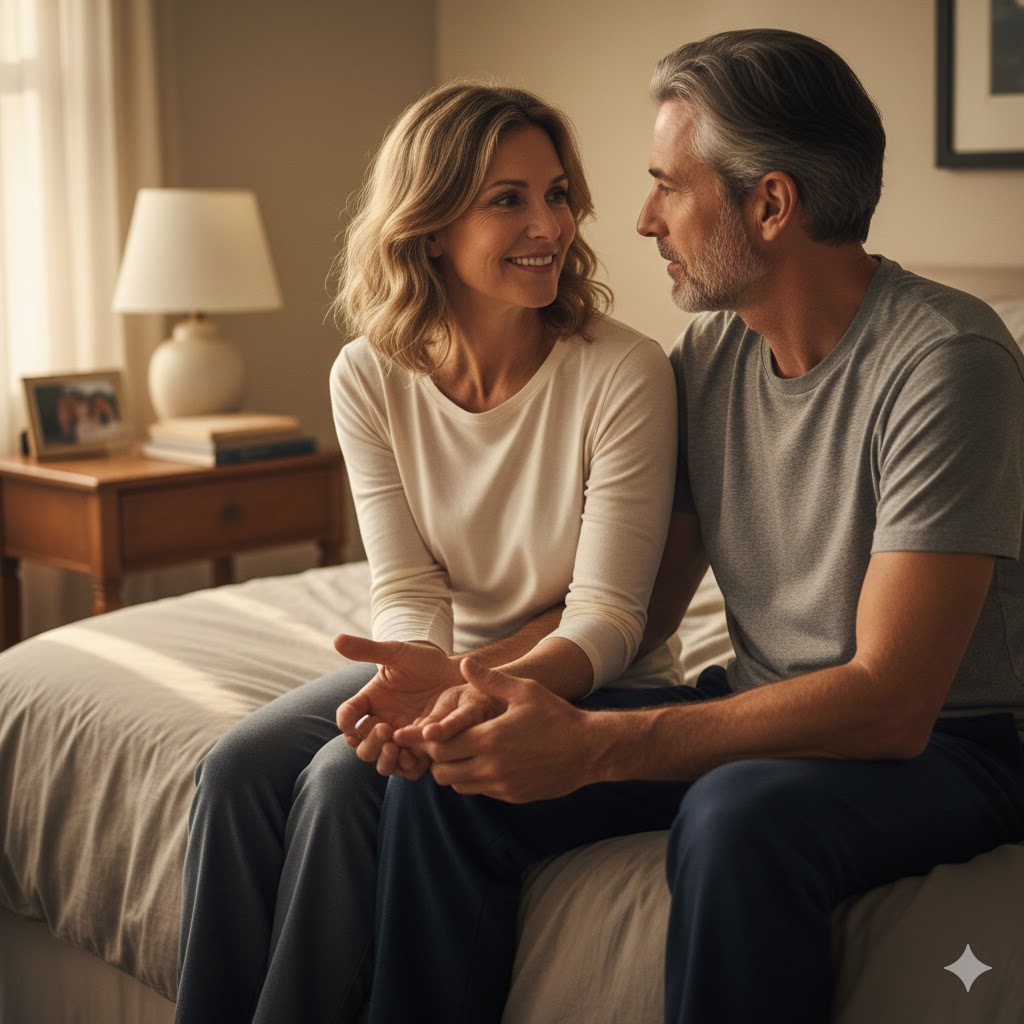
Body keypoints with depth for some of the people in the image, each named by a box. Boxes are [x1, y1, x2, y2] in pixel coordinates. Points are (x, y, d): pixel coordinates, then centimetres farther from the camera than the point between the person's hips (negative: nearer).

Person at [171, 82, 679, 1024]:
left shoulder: (624, 373, -20)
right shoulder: (371, 378, -6)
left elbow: (605, 618, -19)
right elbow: (408, 589, -8)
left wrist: (498, 690, -40)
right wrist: (422, 669, -32)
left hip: (587, 683, -4)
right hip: (453, 658, 5)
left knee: (346, 781, -26)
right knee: (236, 770, -18)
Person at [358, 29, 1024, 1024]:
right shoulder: (707, 353, 3)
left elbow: (890, 702, -26)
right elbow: (637, 606, 9)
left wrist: (593, 745, -30)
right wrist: (477, 674, -11)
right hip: (770, 713, 7)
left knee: (741, 815, -38)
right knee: (444, 774, -10)